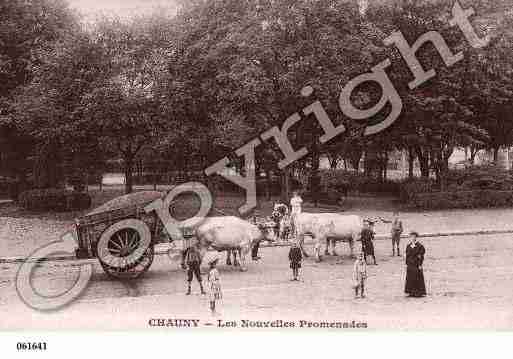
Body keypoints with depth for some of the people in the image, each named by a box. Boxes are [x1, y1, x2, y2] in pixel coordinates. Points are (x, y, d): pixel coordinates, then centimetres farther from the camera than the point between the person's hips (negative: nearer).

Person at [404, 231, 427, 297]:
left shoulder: (419, 246, -9)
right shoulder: (408, 246, 8)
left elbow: (421, 256, -9)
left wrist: (420, 265, -12)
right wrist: (406, 263, 10)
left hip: (416, 264, -6)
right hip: (410, 265, 6)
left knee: (418, 279, -2)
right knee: (410, 278, 7)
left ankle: (419, 292, 6)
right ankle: (411, 292, 15)